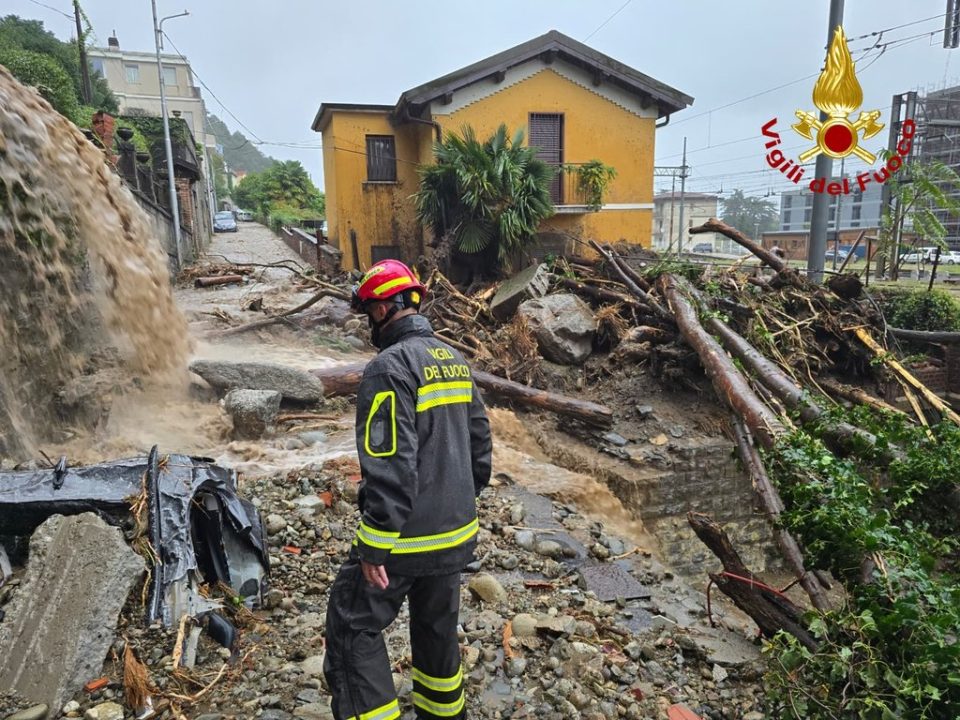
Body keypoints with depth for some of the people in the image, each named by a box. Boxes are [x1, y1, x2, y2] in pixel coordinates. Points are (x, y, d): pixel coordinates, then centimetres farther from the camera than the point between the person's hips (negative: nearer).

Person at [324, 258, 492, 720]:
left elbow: (389, 466, -25)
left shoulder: (390, 367, -19)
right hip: (457, 533, 8)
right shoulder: (455, 360, 7)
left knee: (353, 629, 8)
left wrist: (374, 547, -19)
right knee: (438, 627, 24)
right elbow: (480, 442, 12)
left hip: (406, 538, -8)